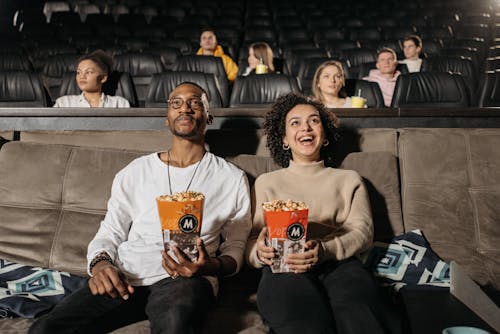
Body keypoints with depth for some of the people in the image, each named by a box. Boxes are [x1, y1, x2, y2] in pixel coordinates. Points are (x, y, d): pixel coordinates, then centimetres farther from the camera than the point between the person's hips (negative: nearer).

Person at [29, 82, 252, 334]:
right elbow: (109, 234, 15)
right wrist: (100, 263, -8)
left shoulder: (231, 178, 8)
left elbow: (235, 248, 9)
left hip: (185, 278, -2)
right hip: (126, 279, 3)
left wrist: (210, 266, -14)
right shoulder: (134, 172, 15)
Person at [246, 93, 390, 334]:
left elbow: (363, 232, 9)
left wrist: (323, 250, -14)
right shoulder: (266, 182, 24)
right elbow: (250, 241, 15)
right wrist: (260, 251, -12)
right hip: (283, 269, -1)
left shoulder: (349, 180, 26)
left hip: (338, 263, 2)